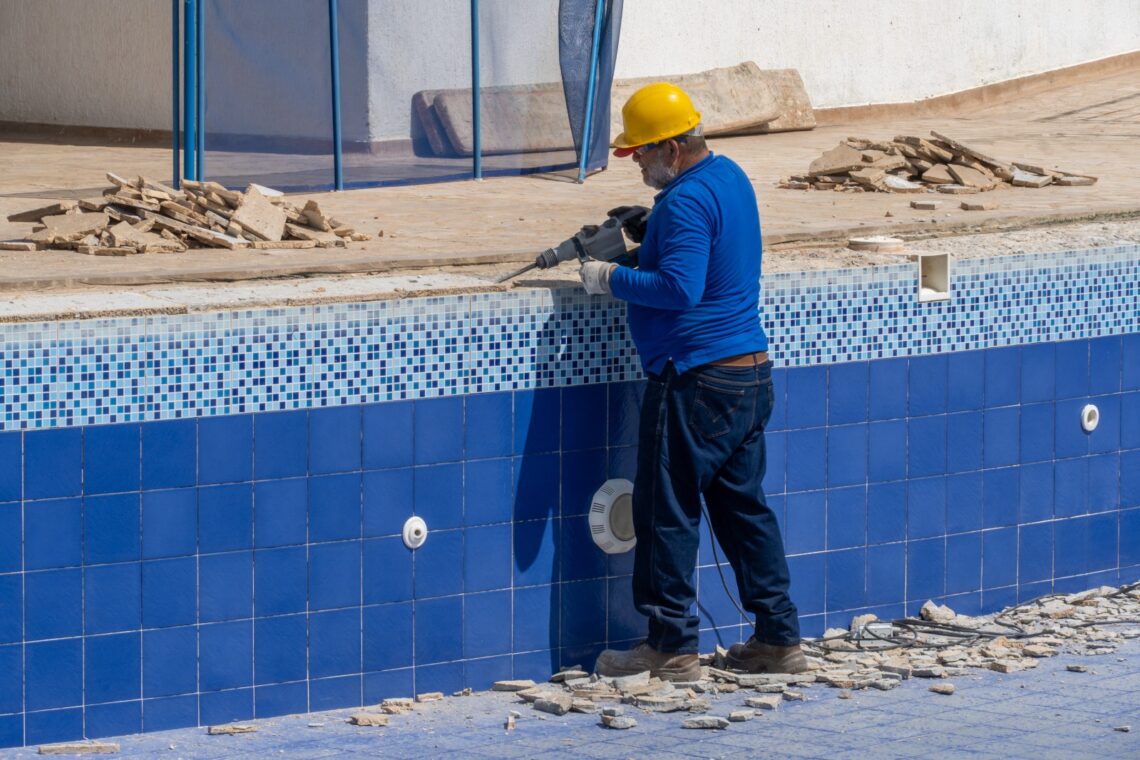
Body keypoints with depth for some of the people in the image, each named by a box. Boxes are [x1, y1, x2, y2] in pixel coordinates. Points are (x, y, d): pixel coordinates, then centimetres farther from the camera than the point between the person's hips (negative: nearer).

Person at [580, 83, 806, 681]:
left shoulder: (686, 201, -18)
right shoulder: (730, 176, 13)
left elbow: (680, 288, -27)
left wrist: (611, 280, -16)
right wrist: (643, 230, 15)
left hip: (696, 381, -10)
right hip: (751, 374, 10)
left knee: (667, 512, -1)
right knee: (743, 504, 15)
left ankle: (671, 648, 2)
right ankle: (779, 638, 16)